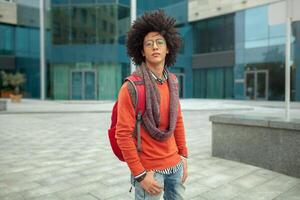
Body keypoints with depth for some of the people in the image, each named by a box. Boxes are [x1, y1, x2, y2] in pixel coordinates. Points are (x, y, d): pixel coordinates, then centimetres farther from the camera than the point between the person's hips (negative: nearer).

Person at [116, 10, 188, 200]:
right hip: (149, 169, -6)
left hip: (174, 164, 6)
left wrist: (183, 156, 10)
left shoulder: (172, 82, 2)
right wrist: (140, 174, -16)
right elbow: (123, 134, -17)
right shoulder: (131, 88, -18)